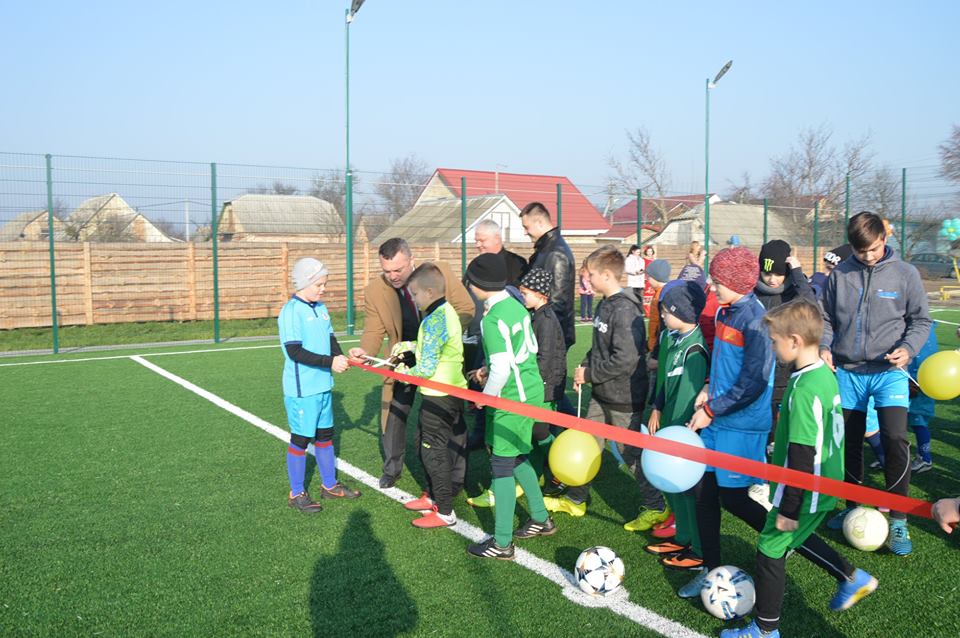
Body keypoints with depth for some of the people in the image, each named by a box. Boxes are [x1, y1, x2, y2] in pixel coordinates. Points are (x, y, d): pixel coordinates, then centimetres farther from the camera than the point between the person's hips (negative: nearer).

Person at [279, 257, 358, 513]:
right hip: (301, 389, -8)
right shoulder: (291, 311, -16)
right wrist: (329, 362, -25)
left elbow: (331, 339, 13)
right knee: (301, 439, 4)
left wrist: (339, 356, -8)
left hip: (323, 385, 8)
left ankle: (329, 485, 33)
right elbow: (294, 351, -22)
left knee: (325, 435, 18)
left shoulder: (321, 308, 8)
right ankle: (296, 494, 18)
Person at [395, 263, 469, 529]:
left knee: (433, 451, -1)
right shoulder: (447, 311, 9)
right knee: (424, 444, 21)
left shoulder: (434, 320, -22)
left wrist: (405, 373, -4)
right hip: (450, 392, 10)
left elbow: (427, 368, -21)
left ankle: (445, 512, 8)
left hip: (438, 397, -10)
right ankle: (433, 496, 34)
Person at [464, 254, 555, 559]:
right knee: (516, 457, 22)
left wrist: (486, 396, -7)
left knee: (502, 463, -1)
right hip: (532, 388, 9)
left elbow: (501, 371, -24)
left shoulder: (493, 319, -21)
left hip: (513, 397, -9)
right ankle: (541, 519, 34)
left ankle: (502, 543, 7)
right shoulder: (516, 305, 6)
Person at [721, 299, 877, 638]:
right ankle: (853, 578, 40)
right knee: (796, 536, 30)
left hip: (805, 491, -9)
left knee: (770, 550, 6)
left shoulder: (804, 390, -27)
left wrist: (789, 509, -18)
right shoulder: (826, 374, 2)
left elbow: (801, 456, -25)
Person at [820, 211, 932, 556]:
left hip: (889, 372, -2)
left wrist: (908, 349, -14)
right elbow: (826, 318, 10)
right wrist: (825, 347, -6)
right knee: (849, 441, 11)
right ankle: (853, 506, 30)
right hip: (848, 372, 3)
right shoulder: (839, 274, 2)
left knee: (895, 439, -15)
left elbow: (920, 320, 3)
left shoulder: (905, 274, -2)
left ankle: (898, 520, -3)